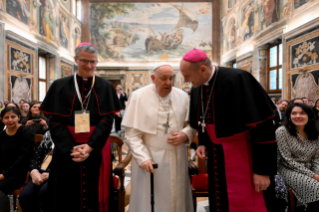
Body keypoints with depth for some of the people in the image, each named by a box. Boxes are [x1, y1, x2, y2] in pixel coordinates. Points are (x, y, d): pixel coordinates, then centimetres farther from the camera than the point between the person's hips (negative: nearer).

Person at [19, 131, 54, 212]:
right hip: (40, 173, 5)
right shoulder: (49, 133, 17)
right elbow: (36, 156, 13)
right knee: (24, 196, -19)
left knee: (44, 192, -32)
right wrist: (34, 172, -7)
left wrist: (49, 175, -20)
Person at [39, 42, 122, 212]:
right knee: (67, 195, 10)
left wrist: (90, 147, -15)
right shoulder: (60, 86, 2)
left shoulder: (105, 87, 2)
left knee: (94, 193, 8)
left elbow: (107, 119, -5)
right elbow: (54, 121, -3)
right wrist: (71, 148, -14)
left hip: (96, 150, 0)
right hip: (66, 151, 1)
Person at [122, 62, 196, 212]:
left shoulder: (182, 96, 1)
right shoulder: (138, 97, -8)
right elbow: (132, 134, -9)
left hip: (177, 159, 3)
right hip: (149, 158, -2)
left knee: (177, 199, 12)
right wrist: (143, 158, -16)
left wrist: (185, 135, -11)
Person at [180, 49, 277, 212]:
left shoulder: (237, 81, -22)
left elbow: (263, 126, -20)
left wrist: (263, 170, -18)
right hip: (217, 158, 7)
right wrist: (203, 143, 0)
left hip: (243, 156, -6)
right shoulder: (197, 89, 0)